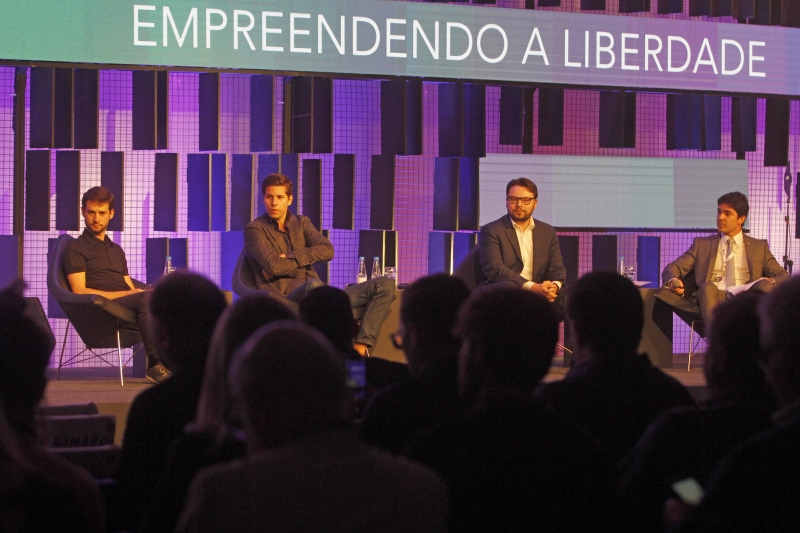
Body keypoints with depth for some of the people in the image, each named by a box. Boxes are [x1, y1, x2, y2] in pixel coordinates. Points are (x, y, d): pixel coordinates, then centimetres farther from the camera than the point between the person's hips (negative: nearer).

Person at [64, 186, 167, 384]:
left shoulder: (117, 251, 32)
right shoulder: (76, 249, 12)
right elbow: (80, 291, -2)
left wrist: (137, 291, -5)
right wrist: (124, 294, -10)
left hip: (128, 307, 6)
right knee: (147, 297, -35)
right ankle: (157, 364, -41)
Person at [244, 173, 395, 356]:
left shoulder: (301, 223, 20)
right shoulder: (254, 230, 5)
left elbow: (327, 250, 3)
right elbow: (274, 266, -12)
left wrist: (288, 258, -6)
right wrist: (306, 259, 1)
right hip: (286, 299, -6)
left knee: (385, 285, -9)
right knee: (313, 284, -43)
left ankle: (360, 347, -28)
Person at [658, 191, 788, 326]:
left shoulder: (759, 247, 24)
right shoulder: (702, 244, 24)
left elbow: (783, 276, 18)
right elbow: (673, 268, 17)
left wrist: (769, 283, -9)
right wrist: (673, 281, -10)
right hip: (714, 299, -1)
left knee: (765, 285, -33)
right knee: (707, 287, -36)